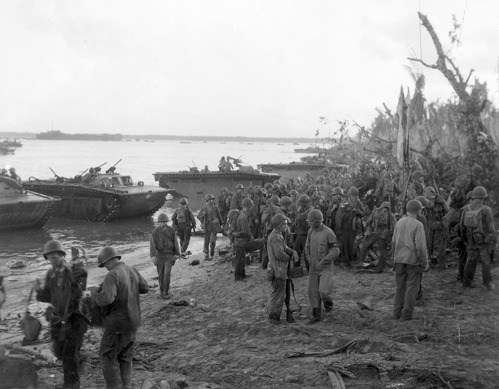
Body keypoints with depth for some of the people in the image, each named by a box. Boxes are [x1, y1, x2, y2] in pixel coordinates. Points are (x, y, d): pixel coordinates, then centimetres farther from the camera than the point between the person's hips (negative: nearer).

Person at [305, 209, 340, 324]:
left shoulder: (329, 233, -20)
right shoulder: (311, 231, 1)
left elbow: (335, 252, -19)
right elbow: (308, 247, 16)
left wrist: (322, 262, -21)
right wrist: (310, 261, 1)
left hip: (326, 268, -5)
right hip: (314, 268, 5)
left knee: (323, 291, -15)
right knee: (313, 292, 4)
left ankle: (328, 302, 21)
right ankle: (316, 316, 16)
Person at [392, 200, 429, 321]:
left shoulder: (399, 222, 3)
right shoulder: (418, 225, -14)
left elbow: (394, 242, 7)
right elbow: (420, 246, -17)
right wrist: (425, 262, -7)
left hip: (399, 259, 5)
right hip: (413, 260, -5)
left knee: (400, 286, 13)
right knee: (412, 287, 3)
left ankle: (397, 313, 15)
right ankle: (406, 315, 4)